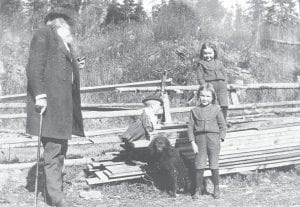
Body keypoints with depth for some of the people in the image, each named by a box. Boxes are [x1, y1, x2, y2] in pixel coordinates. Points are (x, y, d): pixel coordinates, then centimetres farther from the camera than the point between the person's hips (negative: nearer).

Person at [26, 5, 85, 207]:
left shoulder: (65, 45, 24)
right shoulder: (43, 35, -2)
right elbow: (34, 67, -13)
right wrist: (40, 95, -20)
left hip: (63, 104, 9)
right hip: (49, 102, -9)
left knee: (59, 150, 13)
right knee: (53, 151, -10)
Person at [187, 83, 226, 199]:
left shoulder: (216, 110, 3)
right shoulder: (195, 111, 5)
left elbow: (222, 126, 7)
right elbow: (190, 127, 4)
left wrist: (220, 139, -2)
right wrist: (193, 142, -2)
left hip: (213, 139, -1)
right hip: (200, 139, 1)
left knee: (214, 166, 5)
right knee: (199, 166, 1)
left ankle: (216, 189, 18)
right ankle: (198, 188, 12)